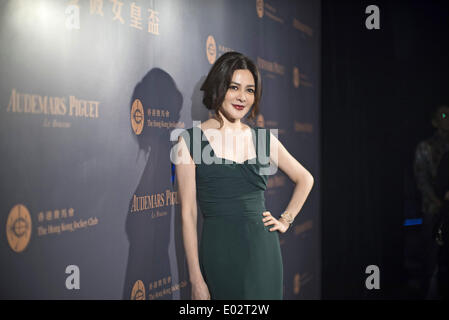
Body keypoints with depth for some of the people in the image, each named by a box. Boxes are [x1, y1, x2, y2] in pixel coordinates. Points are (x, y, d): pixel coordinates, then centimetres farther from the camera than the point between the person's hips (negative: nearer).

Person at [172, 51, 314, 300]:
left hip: (263, 251, 3)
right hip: (219, 254, -3)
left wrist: (286, 219, 11)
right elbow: (188, 214, -5)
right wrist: (196, 280, -8)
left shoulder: (264, 139, 7)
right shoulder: (190, 140, -3)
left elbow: (305, 179, 23)